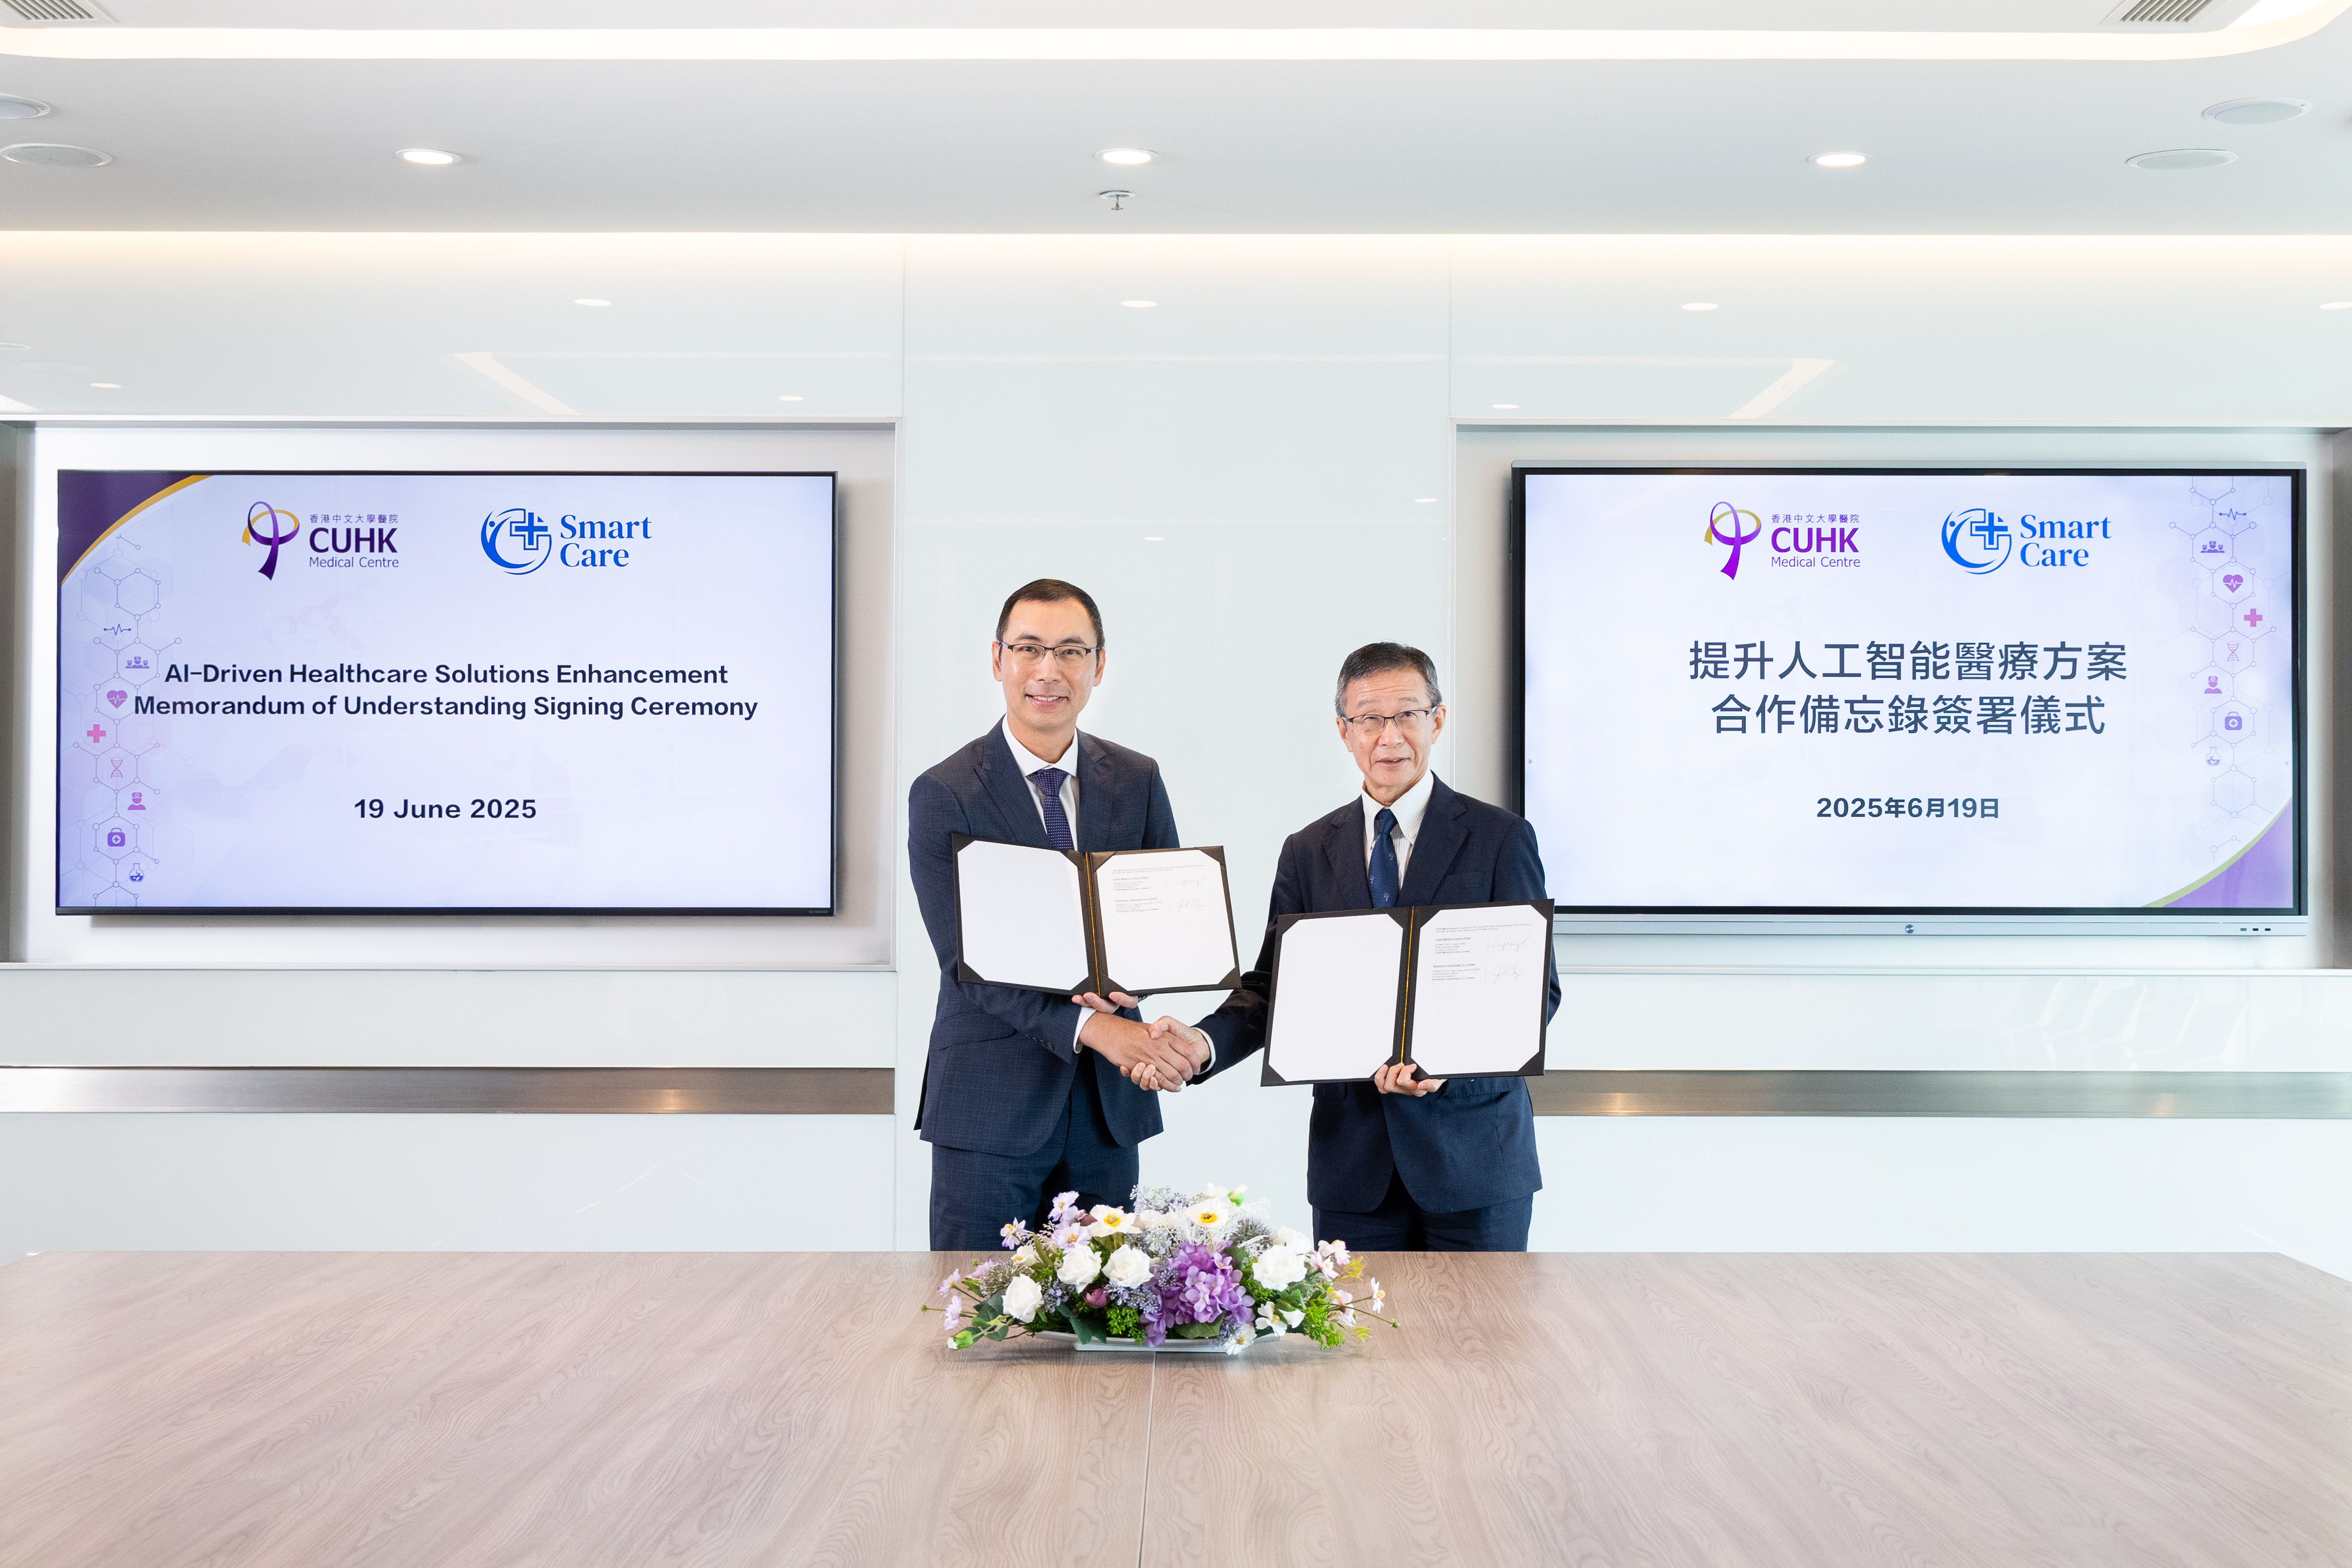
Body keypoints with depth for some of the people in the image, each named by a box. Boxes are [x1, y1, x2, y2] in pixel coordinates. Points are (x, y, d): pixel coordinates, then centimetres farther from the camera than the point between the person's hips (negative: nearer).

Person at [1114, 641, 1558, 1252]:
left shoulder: (1502, 838, -1)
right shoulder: (1308, 852, 8)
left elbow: (1537, 987, -5)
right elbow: (1273, 987, 5)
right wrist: (1203, 1042, -15)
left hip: (1473, 1153, -2)